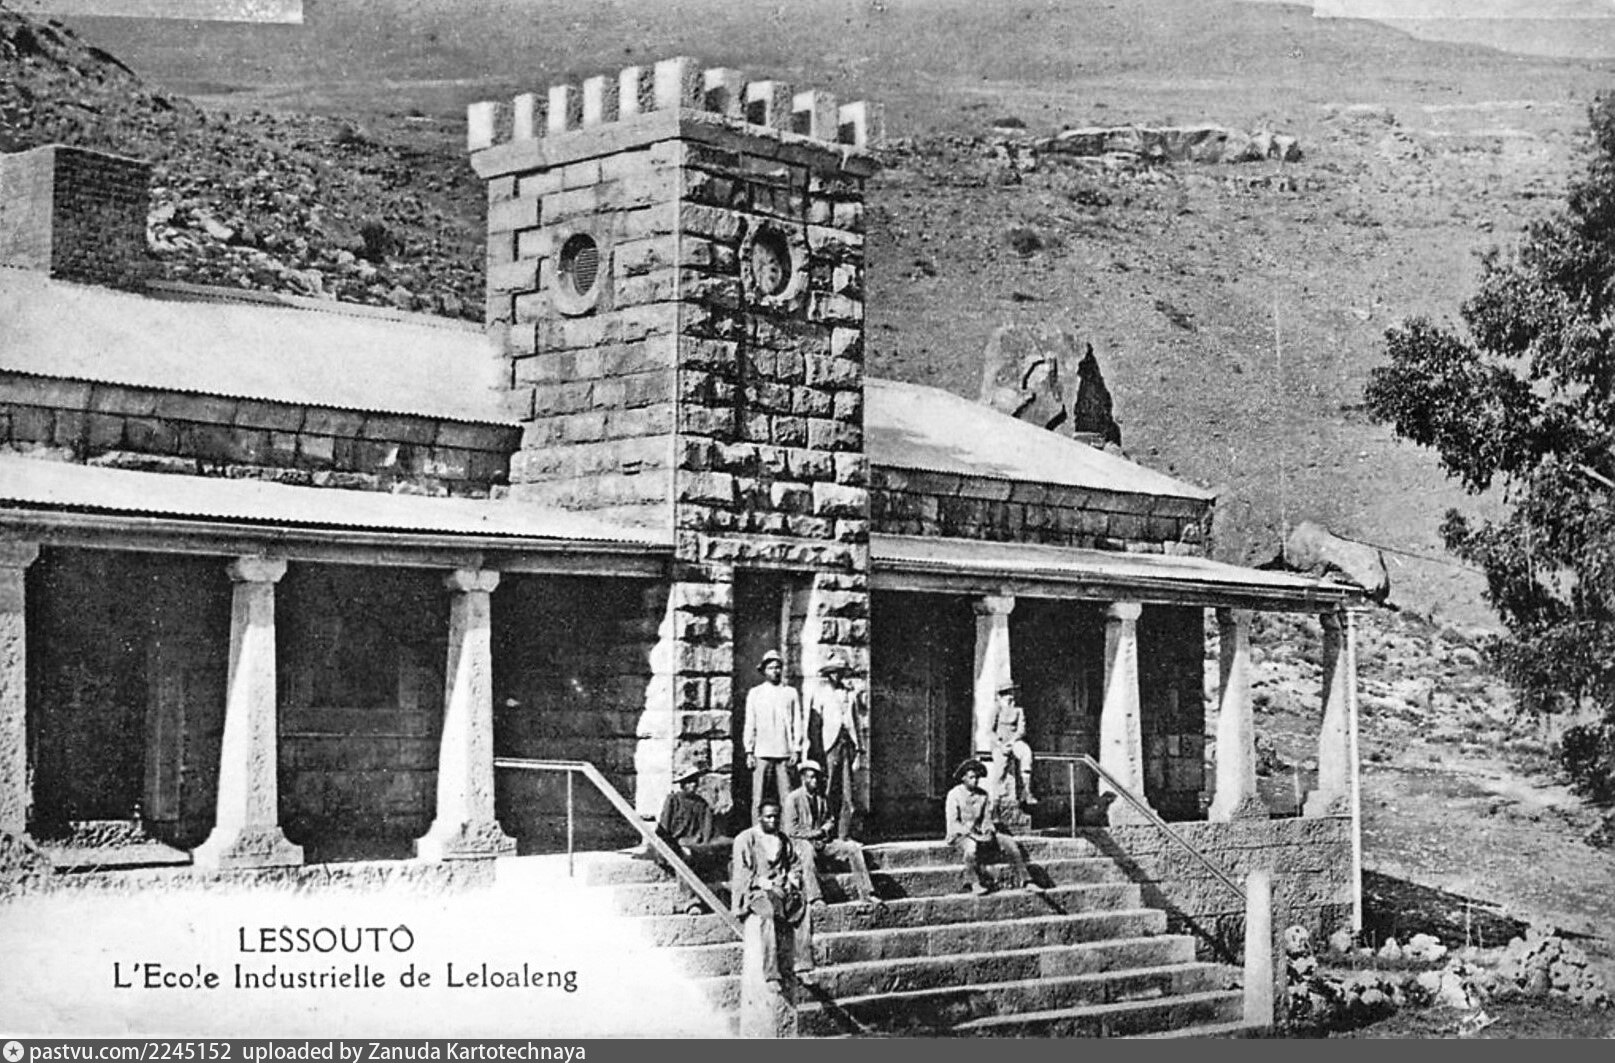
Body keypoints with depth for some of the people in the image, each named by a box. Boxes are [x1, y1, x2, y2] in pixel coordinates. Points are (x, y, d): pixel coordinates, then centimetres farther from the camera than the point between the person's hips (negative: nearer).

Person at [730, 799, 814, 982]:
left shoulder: (783, 840, 21)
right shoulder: (745, 839, 3)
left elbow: (795, 864, 26)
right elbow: (741, 872, -4)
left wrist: (792, 881, 7)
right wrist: (763, 883, -14)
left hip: (782, 890, 5)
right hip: (755, 891, -5)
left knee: (803, 908, -26)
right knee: (769, 913, -37)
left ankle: (803, 966, -25)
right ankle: (771, 974, -41)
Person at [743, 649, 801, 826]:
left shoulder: (791, 693, 11)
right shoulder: (755, 693, 10)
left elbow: (797, 723, 9)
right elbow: (749, 725, 9)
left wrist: (796, 750, 0)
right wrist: (749, 752, 1)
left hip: (785, 752, 0)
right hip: (762, 753, 0)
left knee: (786, 798, -4)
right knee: (758, 798, -4)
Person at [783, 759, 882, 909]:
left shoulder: (822, 798, 15)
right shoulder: (793, 799, -3)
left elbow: (830, 820, 21)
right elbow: (791, 830, -9)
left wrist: (823, 831, -2)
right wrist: (816, 833, -12)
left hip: (822, 841, 6)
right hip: (801, 841, -6)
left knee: (853, 847, -13)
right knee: (808, 852, -41)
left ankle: (866, 895, -17)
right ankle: (814, 899, -44)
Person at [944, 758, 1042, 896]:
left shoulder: (983, 794, 10)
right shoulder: (954, 795, -6)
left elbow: (987, 818, 12)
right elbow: (953, 822, -13)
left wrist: (988, 830, -12)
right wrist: (971, 834, -23)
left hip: (980, 834, 6)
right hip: (960, 835, -6)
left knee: (1009, 842, -13)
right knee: (971, 847, -40)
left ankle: (1024, 880, -9)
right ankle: (976, 884, -22)